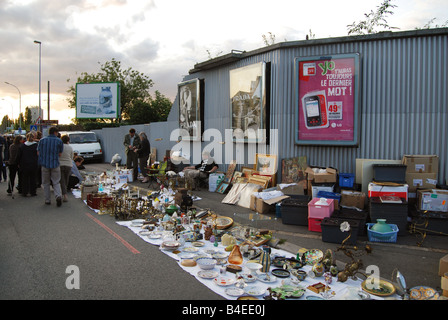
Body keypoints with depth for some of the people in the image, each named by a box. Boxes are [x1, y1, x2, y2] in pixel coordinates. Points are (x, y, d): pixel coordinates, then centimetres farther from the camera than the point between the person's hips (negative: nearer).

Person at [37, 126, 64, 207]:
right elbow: (60, 154, 0)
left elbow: (38, 152, 7)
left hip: (45, 164, 1)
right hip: (55, 164, -1)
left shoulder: (42, 140, 3)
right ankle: (58, 196, -17)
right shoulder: (59, 141, -2)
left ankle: (47, 200, 15)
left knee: (46, 183, 13)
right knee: (56, 182, 5)